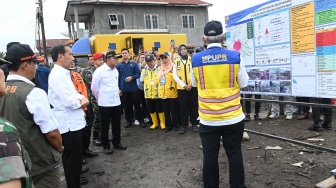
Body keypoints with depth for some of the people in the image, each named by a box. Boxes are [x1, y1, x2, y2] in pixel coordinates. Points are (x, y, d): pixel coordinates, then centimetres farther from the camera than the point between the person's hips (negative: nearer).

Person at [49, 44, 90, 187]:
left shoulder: (64, 73, 11)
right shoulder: (57, 74, -20)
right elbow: (69, 101, -27)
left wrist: (81, 98, -3)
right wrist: (81, 102, -7)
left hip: (74, 121, 10)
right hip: (69, 123, -10)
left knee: (76, 154, 23)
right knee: (72, 156, 4)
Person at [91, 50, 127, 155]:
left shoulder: (116, 70, 7)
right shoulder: (99, 71, -13)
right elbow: (94, 88, -6)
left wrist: (117, 91, 13)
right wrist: (100, 98, 5)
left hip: (116, 102, 6)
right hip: (105, 103, -6)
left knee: (116, 124, 14)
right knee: (105, 125, 6)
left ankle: (116, 142, 29)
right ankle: (106, 146, 20)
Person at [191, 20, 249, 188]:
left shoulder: (196, 59, -6)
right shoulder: (234, 57, -8)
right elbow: (244, 83, 3)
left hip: (207, 118, 0)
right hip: (233, 117, 0)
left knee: (210, 155, 11)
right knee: (234, 153, 14)